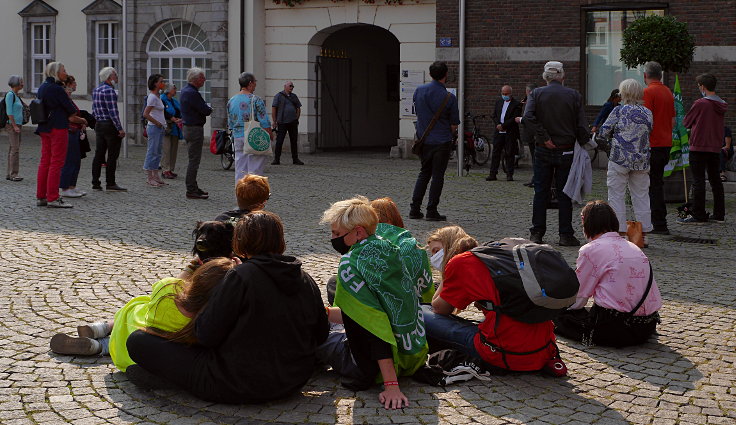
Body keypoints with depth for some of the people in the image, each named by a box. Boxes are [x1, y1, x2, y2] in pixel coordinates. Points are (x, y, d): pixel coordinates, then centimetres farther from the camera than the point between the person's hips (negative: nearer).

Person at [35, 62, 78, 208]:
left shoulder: (42, 88, 13)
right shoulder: (57, 89, -14)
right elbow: (71, 110, -10)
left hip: (44, 129, 9)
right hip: (58, 129, -9)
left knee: (44, 162, 12)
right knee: (57, 162, -4)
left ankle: (40, 196, 16)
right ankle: (53, 198, -3)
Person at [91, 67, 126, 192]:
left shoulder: (95, 90, 13)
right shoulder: (109, 90, -15)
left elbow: (94, 110, 17)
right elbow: (112, 111, -19)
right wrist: (120, 129, -18)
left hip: (98, 125, 9)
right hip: (110, 125, -9)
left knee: (99, 154, 10)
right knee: (112, 156, -3)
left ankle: (95, 183, 11)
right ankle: (110, 184, -2)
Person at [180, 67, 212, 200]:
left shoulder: (185, 90, 14)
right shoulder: (192, 93, -20)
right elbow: (206, 111, -19)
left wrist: (205, 108, 2)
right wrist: (209, 109, 2)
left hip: (188, 128, 11)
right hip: (194, 129, -11)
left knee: (193, 160, 16)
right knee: (194, 160, -7)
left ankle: (193, 187, 23)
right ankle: (191, 191, -5)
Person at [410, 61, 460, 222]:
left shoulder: (419, 91, 0)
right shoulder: (449, 98, -13)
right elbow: (454, 125, -7)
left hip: (424, 140, 5)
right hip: (442, 142, -5)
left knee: (424, 173, 16)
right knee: (437, 176, 3)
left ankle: (415, 209, 12)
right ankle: (431, 211, 4)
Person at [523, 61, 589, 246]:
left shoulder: (536, 94, -2)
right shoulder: (574, 95, -3)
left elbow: (528, 116, -17)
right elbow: (581, 125, -6)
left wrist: (544, 138, -13)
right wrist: (584, 145, 5)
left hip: (543, 151, 1)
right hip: (566, 151, -1)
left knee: (540, 192, 8)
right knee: (564, 194, 5)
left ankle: (537, 233, 9)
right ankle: (566, 235, 5)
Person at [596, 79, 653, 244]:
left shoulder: (619, 111, -8)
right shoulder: (647, 113, 4)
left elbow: (603, 132, -5)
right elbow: (648, 133, 14)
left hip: (620, 158, -4)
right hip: (641, 160, 4)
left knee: (616, 196, 3)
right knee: (641, 196, 10)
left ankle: (618, 232, 2)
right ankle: (643, 234, 13)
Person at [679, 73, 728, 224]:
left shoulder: (700, 104, -14)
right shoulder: (722, 105, 7)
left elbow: (686, 122, -4)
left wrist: (693, 124, 17)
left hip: (699, 146, -7)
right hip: (716, 147, 7)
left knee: (698, 180, -4)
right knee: (715, 179, 12)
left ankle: (698, 215, -4)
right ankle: (719, 214, 16)